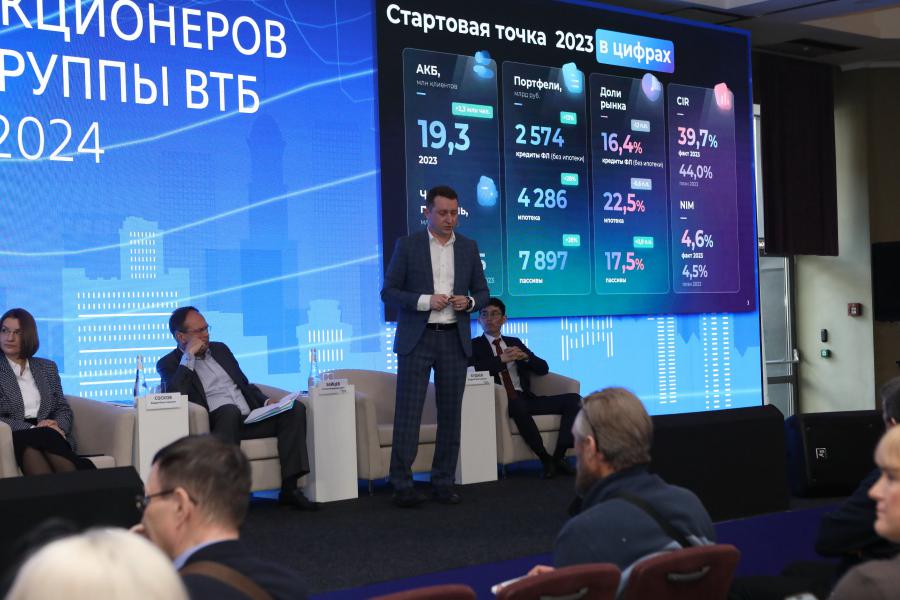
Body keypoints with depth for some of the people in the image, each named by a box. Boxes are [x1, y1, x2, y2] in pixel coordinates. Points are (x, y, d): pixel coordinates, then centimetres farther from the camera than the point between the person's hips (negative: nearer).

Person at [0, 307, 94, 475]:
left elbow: (63, 409, 17)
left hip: (50, 435, 2)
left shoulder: (47, 367, 21)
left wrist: (58, 426, -7)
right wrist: (33, 428, -15)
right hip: (15, 438, -2)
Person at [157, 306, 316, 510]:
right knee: (230, 410, -39)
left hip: (250, 418, 6)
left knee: (295, 409, -17)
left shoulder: (220, 349, 24)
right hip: (218, 423, -6)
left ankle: (289, 487, -22)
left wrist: (266, 401, 8)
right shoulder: (169, 364, 6)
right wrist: (189, 356, -10)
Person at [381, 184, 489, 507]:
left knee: (450, 413, 5)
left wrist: (469, 302, -9)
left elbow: (482, 291, 14)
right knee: (408, 413, -5)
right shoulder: (407, 245, 0)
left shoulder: (468, 247, 9)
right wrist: (425, 301, -16)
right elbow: (389, 292, -2)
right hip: (417, 339, -3)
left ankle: (444, 483, 13)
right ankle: (402, 485, 0)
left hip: (454, 339, 3)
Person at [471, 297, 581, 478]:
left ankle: (559, 457, -19)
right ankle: (545, 459, -27)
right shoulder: (474, 346, 10)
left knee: (573, 399, -13)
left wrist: (524, 356, -3)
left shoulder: (515, 342, 23)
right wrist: (501, 359, -16)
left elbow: (543, 368, 16)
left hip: (525, 399, 5)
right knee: (518, 406, -40)